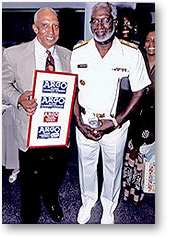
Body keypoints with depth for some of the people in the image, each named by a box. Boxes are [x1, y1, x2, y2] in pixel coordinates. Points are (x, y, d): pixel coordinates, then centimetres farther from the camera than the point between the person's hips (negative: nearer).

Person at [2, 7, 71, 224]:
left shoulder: (67, 55, 3)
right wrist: (19, 99, -20)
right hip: (30, 130, -3)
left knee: (57, 173, 22)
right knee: (31, 178, 11)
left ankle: (51, 200, 56)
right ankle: (29, 219, 40)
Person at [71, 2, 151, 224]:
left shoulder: (131, 54, -13)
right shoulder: (78, 52, -7)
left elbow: (139, 92, -7)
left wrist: (116, 122, -16)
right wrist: (79, 123, -9)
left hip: (116, 124, -1)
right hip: (85, 122, 2)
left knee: (112, 168, 17)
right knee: (86, 165, 20)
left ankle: (108, 207, 46)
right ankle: (88, 200, 50)